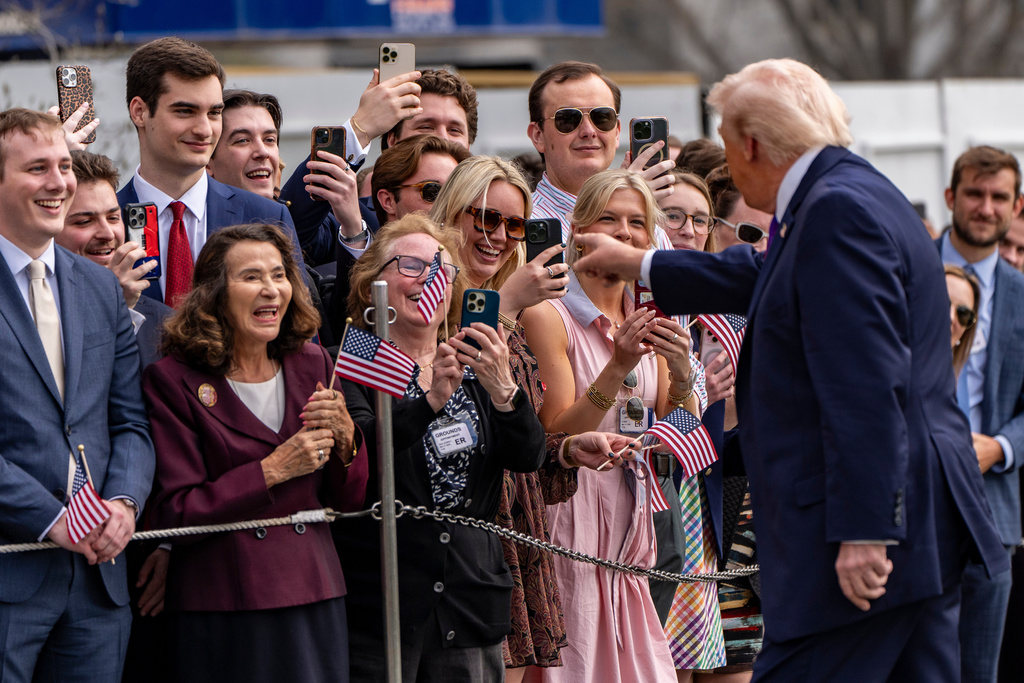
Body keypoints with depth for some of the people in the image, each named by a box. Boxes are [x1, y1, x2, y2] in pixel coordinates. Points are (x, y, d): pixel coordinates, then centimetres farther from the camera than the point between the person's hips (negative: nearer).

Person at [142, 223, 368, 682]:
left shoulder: (311, 364, 7)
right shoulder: (173, 379, -6)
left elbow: (349, 500, 10)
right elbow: (173, 516, -11)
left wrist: (345, 438, -9)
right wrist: (272, 470, -16)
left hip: (315, 597, 4)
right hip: (222, 606, -4)